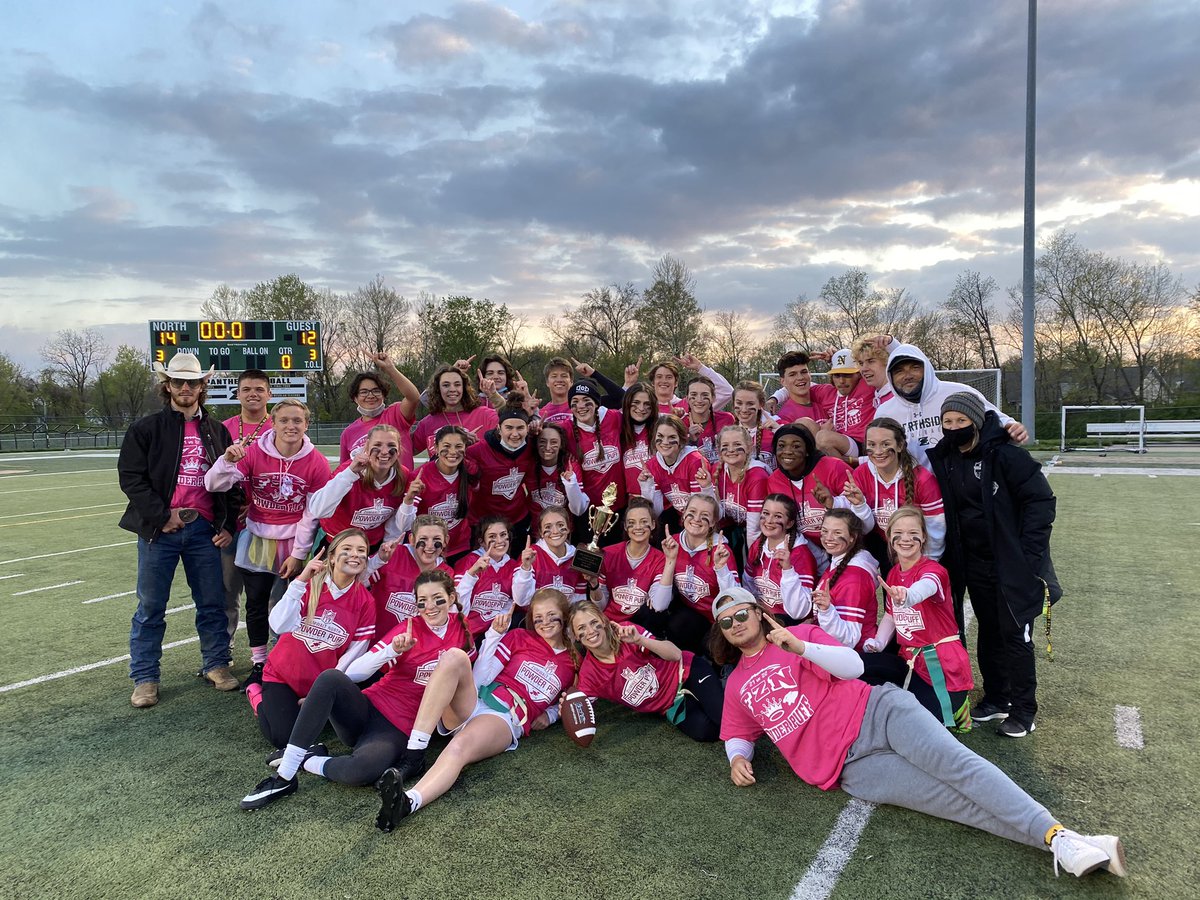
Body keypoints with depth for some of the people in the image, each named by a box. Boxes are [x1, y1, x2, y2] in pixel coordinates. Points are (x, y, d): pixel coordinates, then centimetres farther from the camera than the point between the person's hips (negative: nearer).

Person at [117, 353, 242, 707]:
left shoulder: (217, 432, 11)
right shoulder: (146, 428, 2)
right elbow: (130, 476, -4)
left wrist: (229, 525, 4)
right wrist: (162, 515, -12)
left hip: (204, 529, 2)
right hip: (160, 529, -2)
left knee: (212, 603, 8)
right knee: (151, 607, 5)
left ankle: (216, 664, 22)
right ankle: (144, 678, 15)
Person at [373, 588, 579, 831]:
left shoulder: (572, 663, 17)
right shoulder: (519, 637, 15)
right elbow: (479, 679, 6)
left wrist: (550, 714, 7)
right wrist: (494, 634, -2)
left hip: (506, 720, -2)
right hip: (474, 702, 2)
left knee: (460, 747, -38)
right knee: (455, 657, -31)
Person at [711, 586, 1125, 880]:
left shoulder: (800, 633, 9)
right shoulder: (735, 686, 18)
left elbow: (853, 667, -2)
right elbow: (738, 736, 24)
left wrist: (800, 647, -16)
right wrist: (738, 758, 0)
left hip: (876, 711, 0)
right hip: (849, 766, 1)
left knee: (954, 762, -25)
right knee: (956, 800, -14)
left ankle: (1060, 836, -29)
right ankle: (1055, 841, -21)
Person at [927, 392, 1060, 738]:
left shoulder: (1005, 455, -16)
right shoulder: (942, 460, 2)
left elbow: (1041, 499, -15)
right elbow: (941, 512, 12)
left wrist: (1027, 552, -17)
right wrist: (945, 556, 4)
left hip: (1011, 566, -5)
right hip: (972, 565, 5)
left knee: (1015, 635, 4)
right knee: (989, 633, 16)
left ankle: (1023, 710, 19)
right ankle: (996, 699, 32)